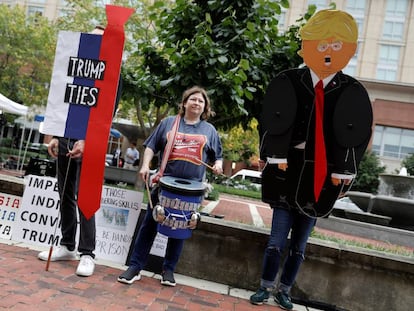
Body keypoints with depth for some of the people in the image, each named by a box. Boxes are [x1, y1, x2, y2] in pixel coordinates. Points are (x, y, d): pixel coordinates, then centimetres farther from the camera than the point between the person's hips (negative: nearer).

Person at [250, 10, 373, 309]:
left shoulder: (352, 93, -2)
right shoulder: (288, 83, -4)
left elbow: (356, 136, -1)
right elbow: (273, 123, -4)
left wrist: (342, 173, -5)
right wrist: (276, 158, -10)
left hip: (321, 178, 1)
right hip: (288, 172, -1)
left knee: (299, 243, 13)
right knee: (277, 239, 4)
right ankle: (267, 286, 23)